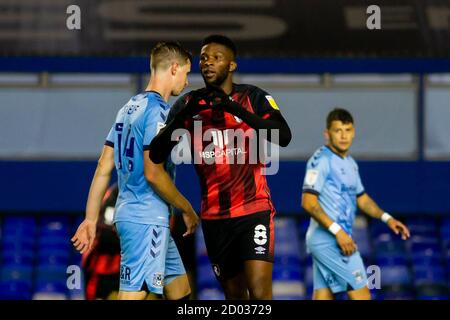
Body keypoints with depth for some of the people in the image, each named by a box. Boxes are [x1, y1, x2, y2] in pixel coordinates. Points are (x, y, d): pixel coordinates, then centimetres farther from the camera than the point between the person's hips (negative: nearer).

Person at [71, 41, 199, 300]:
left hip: (129, 214, 10)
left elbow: (103, 169, 13)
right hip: (146, 220, -10)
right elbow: (153, 173, -19)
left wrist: (91, 219, 14)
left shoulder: (129, 108, 15)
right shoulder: (159, 111, -13)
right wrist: (187, 210, -7)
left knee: (181, 292, 16)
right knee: (134, 293, -12)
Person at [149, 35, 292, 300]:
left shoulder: (253, 97, -1)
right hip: (214, 216, 4)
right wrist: (184, 115, -19)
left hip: (254, 210, -4)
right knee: (234, 295, 10)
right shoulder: (188, 104, 6)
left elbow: (284, 137, -18)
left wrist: (235, 108, -25)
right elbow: (156, 154, -3)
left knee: (259, 293, -18)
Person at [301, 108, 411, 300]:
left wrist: (386, 218, 15)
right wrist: (337, 231, -22)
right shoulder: (321, 160, -12)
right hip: (328, 239, -9)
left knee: (323, 297, 5)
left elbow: (361, 198, 29)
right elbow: (308, 203, -18)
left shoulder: (350, 163, 17)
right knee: (361, 295, -9)